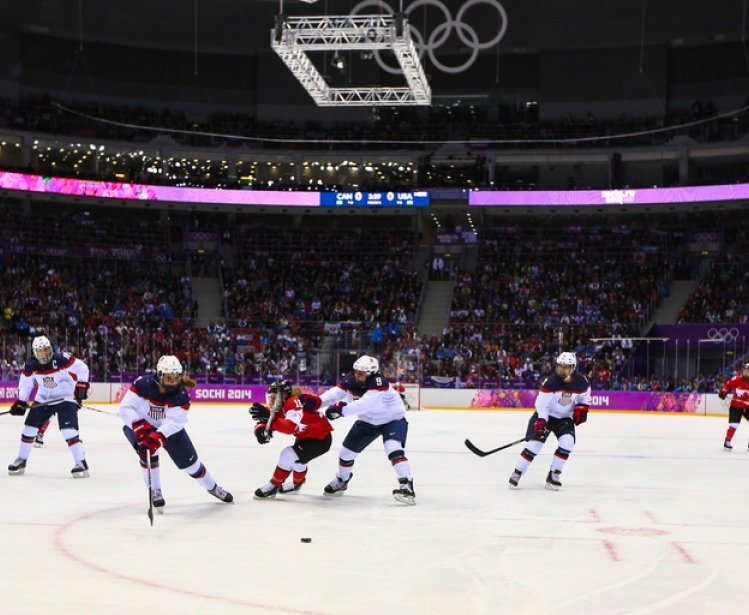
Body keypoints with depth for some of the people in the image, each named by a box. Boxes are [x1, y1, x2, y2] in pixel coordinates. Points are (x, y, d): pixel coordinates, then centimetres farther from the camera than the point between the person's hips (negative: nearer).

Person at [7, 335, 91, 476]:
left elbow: (82, 368, -16)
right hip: (43, 399, 5)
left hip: (66, 398, -5)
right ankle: (21, 460, 20)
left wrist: (82, 385, -20)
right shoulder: (30, 365, -11)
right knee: (29, 427, 4)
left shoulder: (62, 359, -25)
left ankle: (81, 463, -13)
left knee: (69, 430, -19)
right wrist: (20, 402, 1)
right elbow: (25, 383, 4)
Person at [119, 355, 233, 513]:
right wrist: (141, 427, -45)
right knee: (147, 451, -31)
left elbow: (174, 422, -35)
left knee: (189, 459, 6)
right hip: (138, 424, -2)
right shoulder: (143, 384, -31)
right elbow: (125, 408, -32)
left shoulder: (181, 395, -27)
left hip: (169, 428, 2)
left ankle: (212, 487, 32)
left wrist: (158, 437, -51)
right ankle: (154, 492, -12)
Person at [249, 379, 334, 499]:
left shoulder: (294, 402, -29)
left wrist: (269, 418, -46)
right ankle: (297, 483, 52)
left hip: (320, 439, -10)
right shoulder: (279, 408, -2)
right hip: (305, 436, 10)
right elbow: (262, 423, -5)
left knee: (288, 455, -17)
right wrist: (261, 430, -29)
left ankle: (273, 486, -2)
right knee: (296, 458, 25)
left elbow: (293, 427, -43)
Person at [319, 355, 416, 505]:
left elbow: (365, 403, -47)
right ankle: (341, 481, 38)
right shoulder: (351, 381, -15)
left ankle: (406, 485, -32)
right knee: (346, 451, 11)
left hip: (393, 419, -6)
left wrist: (343, 409, -55)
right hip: (368, 421, 6)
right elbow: (334, 393, -24)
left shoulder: (379, 383, -35)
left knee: (393, 448, -32)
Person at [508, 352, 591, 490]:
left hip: (565, 418, 3)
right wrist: (541, 422, -32)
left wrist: (581, 409, -9)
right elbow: (541, 404, -22)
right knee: (535, 443, -14)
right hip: (545, 416, -3)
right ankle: (517, 473, -1)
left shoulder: (581, 382, -13)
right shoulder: (551, 382, -24)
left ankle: (553, 476, -7)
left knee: (567, 442, -19)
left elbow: (585, 396, 8)